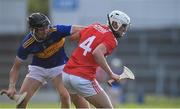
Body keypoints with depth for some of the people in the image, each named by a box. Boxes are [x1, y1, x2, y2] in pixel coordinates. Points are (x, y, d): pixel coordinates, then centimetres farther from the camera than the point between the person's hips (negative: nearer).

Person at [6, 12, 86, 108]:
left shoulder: (56, 31, -30)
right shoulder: (27, 45, -25)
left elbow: (80, 29, -30)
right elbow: (16, 67, -15)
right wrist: (12, 86, -27)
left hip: (59, 66, -1)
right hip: (38, 68, 1)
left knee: (64, 95, -24)